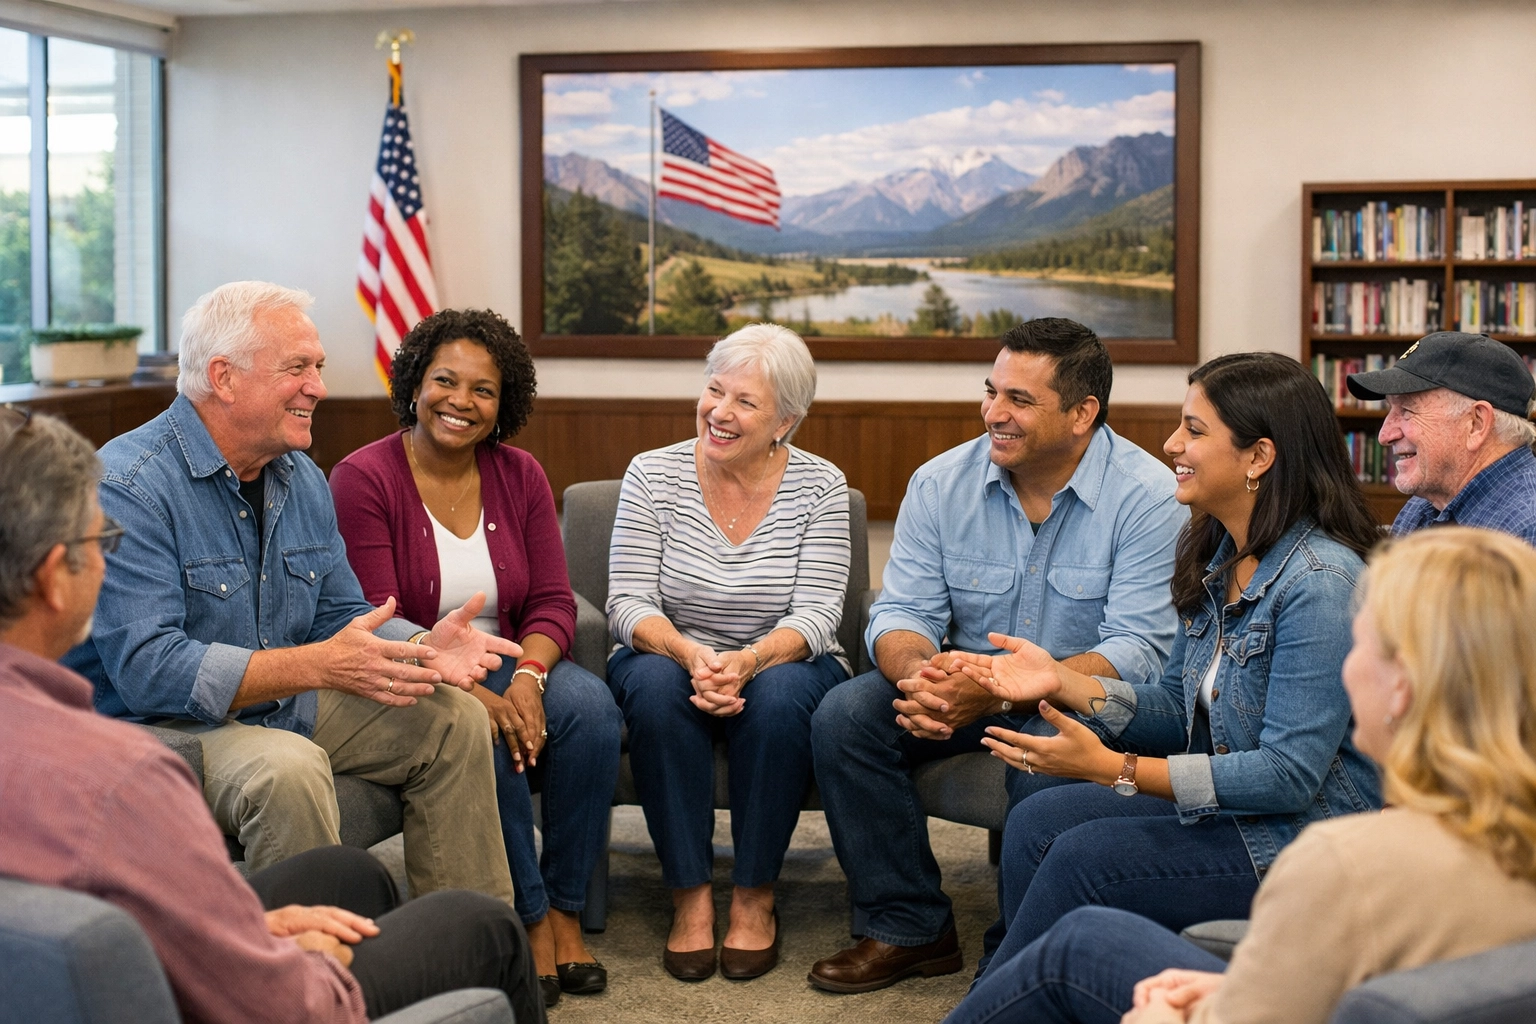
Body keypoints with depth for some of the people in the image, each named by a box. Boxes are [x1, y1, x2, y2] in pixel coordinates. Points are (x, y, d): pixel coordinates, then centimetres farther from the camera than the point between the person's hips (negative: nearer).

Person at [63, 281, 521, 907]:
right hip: (159, 729, -9)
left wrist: (422, 648, -12)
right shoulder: (129, 487, -22)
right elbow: (148, 669, -30)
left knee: (452, 718, 4)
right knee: (288, 766, -36)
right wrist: (317, 666, -35)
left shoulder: (302, 480, 6)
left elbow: (341, 616, 11)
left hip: (286, 706, 9)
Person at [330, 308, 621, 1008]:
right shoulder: (363, 478, -9)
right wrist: (473, 696, -27)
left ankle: (565, 911, -15)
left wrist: (527, 679, -21)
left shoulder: (519, 475, 5)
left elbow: (552, 602, 1)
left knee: (590, 706, -25)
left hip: (506, 662, 4)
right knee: (484, 739, -34)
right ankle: (529, 918, -17)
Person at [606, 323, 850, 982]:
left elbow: (814, 615, -11)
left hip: (781, 664, 0)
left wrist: (748, 661, -32)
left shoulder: (820, 487, -4)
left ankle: (755, 897, -17)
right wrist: (691, 655, -30)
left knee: (778, 697, -34)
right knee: (655, 686, -33)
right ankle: (690, 896, -23)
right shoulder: (652, 475, -4)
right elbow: (627, 604, -9)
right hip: (671, 658, 1)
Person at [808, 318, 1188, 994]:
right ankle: (911, 929, -4)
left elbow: (1137, 652, -22)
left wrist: (994, 693, -36)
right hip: (969, 680, 5)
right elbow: (901, 613, -2)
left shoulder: (1148, 497, -16)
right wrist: (920, 674, -30)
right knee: (843, 717, -18)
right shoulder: (941, 483, -2)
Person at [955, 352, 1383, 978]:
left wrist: (1113, 769, -24)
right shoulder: (1215, 557, 7)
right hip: (1227, 809, 9)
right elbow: (1179, 712, 13)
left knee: (1084, 856, -18)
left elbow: (1290, 774, -25)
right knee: (1035, 823, -6)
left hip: (1306, 834, -9)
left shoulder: (1320, 581, -22)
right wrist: (1064, 684, -3)